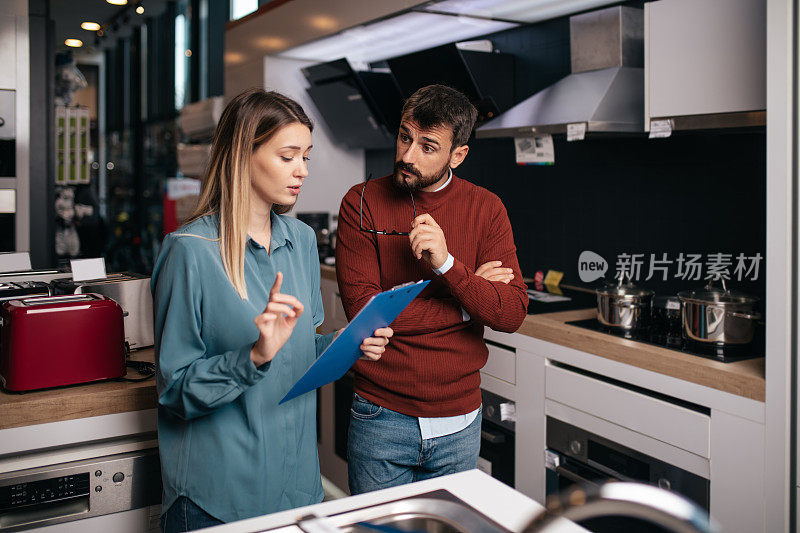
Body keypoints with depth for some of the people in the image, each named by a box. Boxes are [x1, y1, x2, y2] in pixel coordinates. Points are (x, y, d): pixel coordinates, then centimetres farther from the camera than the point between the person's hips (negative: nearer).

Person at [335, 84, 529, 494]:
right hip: (381, 418, -2)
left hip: (458, 421, 2)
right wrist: (468, 297, -14)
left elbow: (512, 315, -9)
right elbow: (363, 310, -17)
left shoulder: (486, 209, -1)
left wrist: (448, 265, -24)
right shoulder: (362, 203, -7)